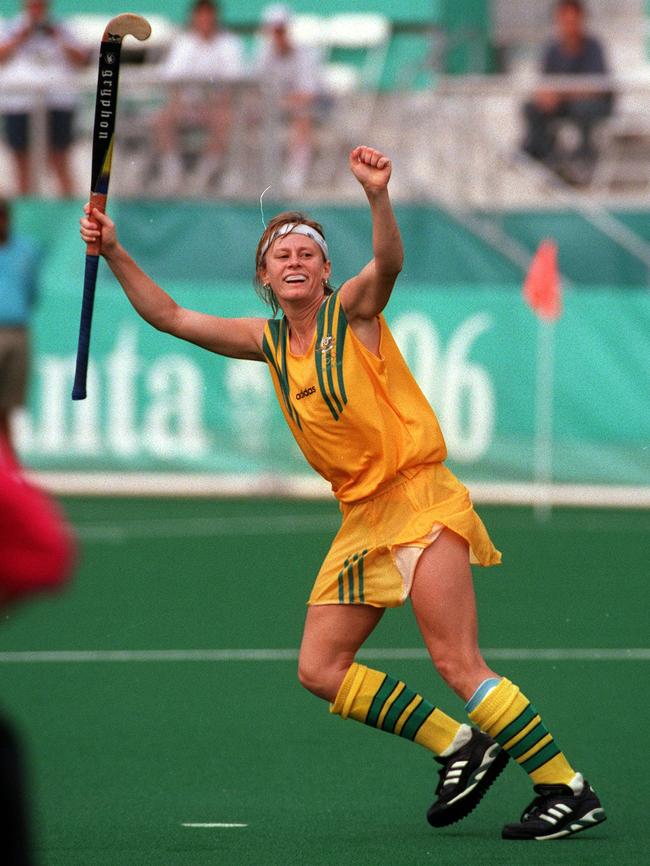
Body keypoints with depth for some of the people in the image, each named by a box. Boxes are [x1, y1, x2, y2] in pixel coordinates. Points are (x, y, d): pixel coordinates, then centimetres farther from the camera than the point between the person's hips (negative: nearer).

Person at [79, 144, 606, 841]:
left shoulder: (352, 312, -5)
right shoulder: (269, 343, 12)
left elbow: (388, 263, -27)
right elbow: (170, 317, 15)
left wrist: (377, 196, -45)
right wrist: (115, 253, 4)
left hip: (417, 499, -8)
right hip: (360, 517, 8)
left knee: (457, 664, -16)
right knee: (320, 670, 2)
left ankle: (568, 790, -12)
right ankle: (459, 748, 12)